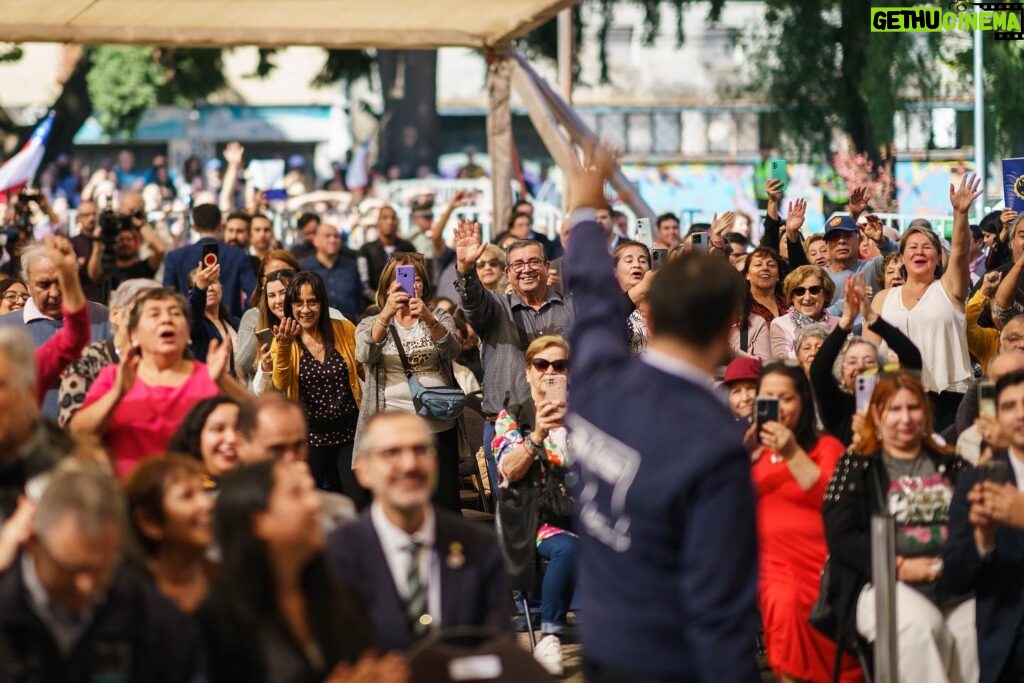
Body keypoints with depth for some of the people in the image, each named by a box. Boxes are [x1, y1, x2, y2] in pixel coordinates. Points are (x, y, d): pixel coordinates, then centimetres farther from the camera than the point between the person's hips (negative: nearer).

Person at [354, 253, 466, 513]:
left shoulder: (440, 319, 11)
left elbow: (452, 350, -10)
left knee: (446, 506, -2)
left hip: (440, 427, 1)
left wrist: (429, 319, -29)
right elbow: (365, 355, -13)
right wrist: (386, 315, -29)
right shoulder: (370, 324, 9)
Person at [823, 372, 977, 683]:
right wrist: (898, 565, -10)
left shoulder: (951, 466, 20)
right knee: (920, 624, -35)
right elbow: (840, 537, 0)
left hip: (956, 586, 2)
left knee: (978, 631, -29)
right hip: (884, 584, -2)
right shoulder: (856, 466, 11)